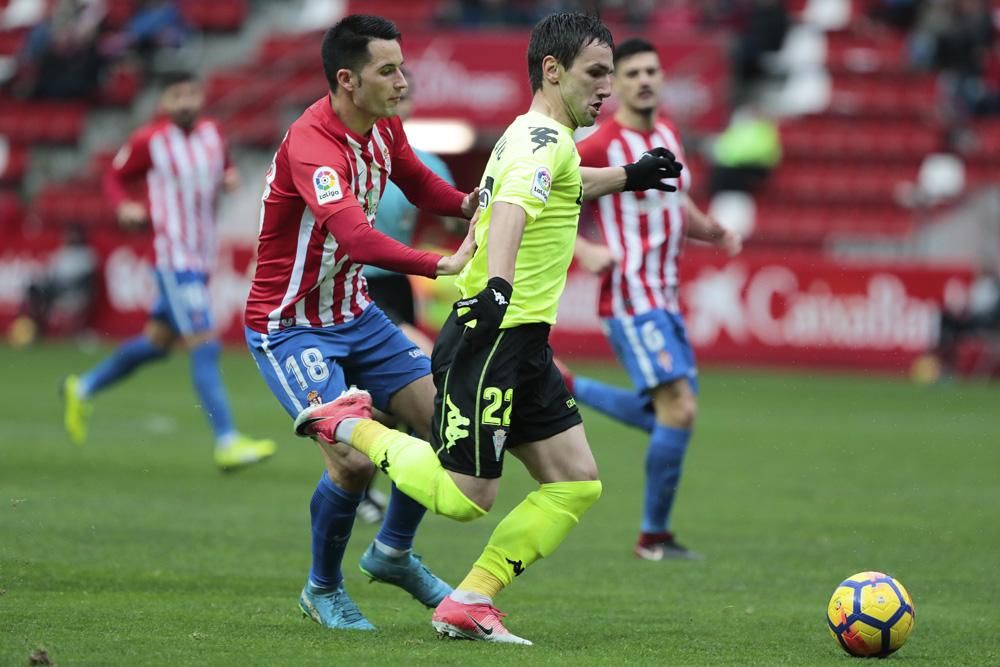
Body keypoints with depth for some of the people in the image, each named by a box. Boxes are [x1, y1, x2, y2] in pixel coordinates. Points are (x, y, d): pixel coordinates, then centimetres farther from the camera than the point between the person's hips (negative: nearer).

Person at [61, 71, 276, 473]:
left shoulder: (212, 133, 7)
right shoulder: (149, 141, -8)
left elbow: (223, 169, 24)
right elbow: (115, 178, 4)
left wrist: (230, 179, 1)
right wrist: (126, 206, -15)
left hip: (202, 258, 7)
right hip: (173, 257, -7)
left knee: (156, 341, 17)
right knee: (204, 347, -14)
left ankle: (83, 389, 37)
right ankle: (227, 442, -16)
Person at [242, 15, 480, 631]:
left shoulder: (385, 128, -2)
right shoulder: (311, 145, -30)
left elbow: (420, 185, 17)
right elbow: (356, 237, -44)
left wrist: (467, 203, -5)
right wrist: (443, 266, -54)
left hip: (355, 314, 8)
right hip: (289, 327, -8)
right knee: (355, 460, -20)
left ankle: (394, 553, 24)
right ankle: (323, 589, 6)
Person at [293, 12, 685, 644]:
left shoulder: (536, 137, 17)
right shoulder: (544, 138, -14)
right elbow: (512, 209, -35)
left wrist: (627, 177, 44)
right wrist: (497, 284, -51)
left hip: (521, 343, 10)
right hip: (491, 337, -10)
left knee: (577, 482, 4)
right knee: (465, 497, -8)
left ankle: (469, 604, 5)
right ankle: (351, 424, 10)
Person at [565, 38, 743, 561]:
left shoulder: (668, 134, 12)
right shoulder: (599, 148, -12)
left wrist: (715, 233, 7)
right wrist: (582, 250, -25)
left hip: (665, 297, 9)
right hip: (631, 297, -8)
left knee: (672, 415, 13)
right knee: (679, 409, -15)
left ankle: (564, 390, 27)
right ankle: (653, 538, -3)